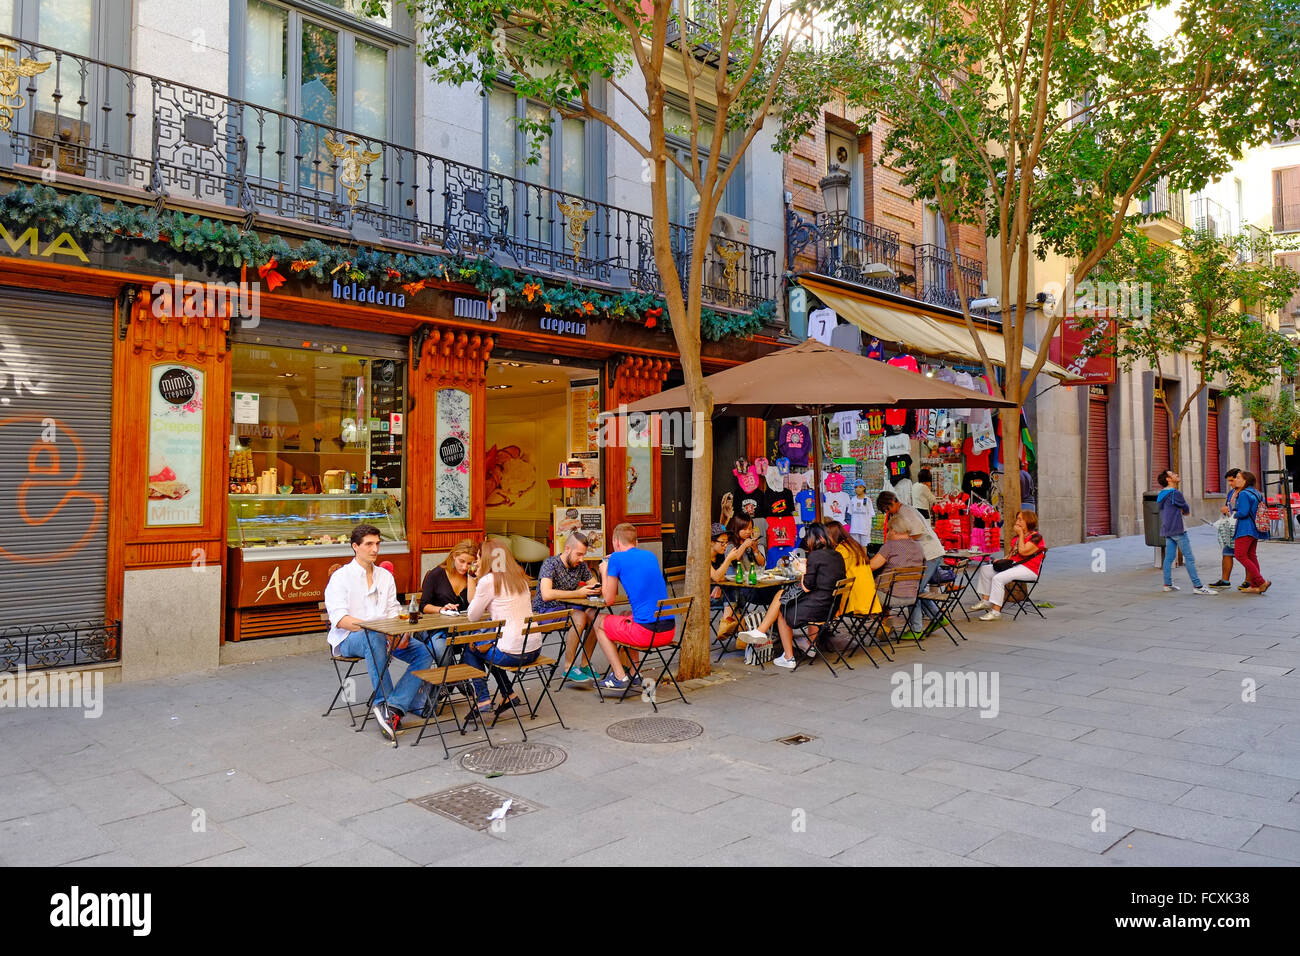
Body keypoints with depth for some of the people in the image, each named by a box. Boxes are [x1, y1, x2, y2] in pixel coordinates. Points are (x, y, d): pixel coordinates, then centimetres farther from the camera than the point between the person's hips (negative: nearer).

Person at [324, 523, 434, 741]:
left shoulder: (385, 576, 17)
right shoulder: (341, 577, -3)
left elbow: (394, 611, 14)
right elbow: (340, 619, -16)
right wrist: (374, 628, -27)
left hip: (384, 636, 6)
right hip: (349, 639, -6)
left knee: (425, 652, -19)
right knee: (375, 638, -41)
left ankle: (392, 707, -32)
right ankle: (384, 701, -37)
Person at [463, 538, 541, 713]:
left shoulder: (488, 580, -11)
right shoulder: (520, 577, 9)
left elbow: (472, 616, -1)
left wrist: (475, 580, 3)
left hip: (512, 653, -7)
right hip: (534, 650, 7)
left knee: (470, 648, 22)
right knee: (488, 646, 33)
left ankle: (482, 699, 16)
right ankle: (509, 694, 31)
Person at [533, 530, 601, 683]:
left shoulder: (581, 565, 4)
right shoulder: (551, 564, -17)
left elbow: (594, 586, 13)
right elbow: (546, 594, -31)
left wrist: (595, 590, -14)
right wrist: (578, 593, -28)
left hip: (566, 608, 7)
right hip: (544, 611, -7)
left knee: (594, 615, -19)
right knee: (579, 617, -31)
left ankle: (585, 665, -8)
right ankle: (569, 668, -21)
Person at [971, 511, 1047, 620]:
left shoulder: (1036, 537, -9)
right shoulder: (1017, 537, 18)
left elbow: (1023, 551, -21)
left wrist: (1021, 534, -12)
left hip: (1028, 569, -10)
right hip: (1013, 565, 10)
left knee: (998, 578, -30)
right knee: (985, 568, 2)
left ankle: (996, 611, -28)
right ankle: (986, 600, 2)